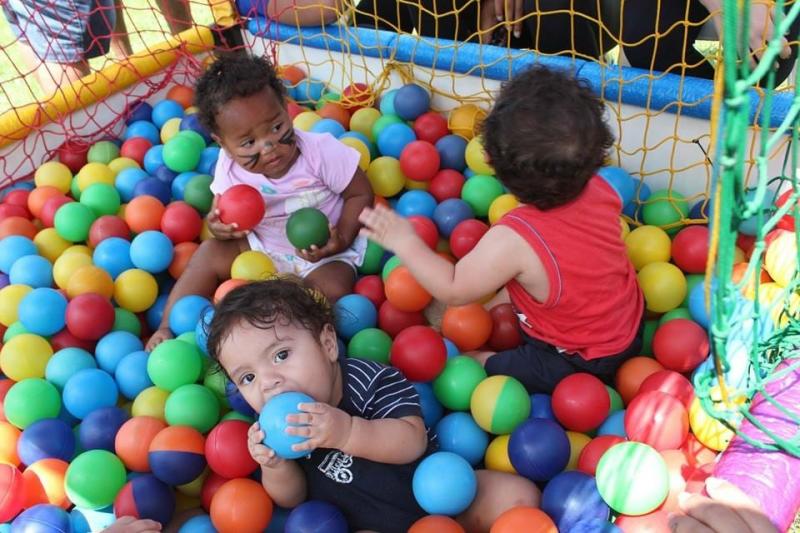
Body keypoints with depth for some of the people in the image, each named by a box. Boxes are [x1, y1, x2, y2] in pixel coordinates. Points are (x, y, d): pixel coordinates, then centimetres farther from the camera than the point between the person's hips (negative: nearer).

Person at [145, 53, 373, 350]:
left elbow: (361, 194, -14)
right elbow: (221, 213, -3)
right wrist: (219, 226, -29)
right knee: (210, 253, -9)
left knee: (332, 291, -31)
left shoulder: (321, 151, -25)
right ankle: (168, 329, 0)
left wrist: (342, 241, -28)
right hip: (263, 247, 4)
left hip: (325, 251, -3)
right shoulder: (229, 168, -15)